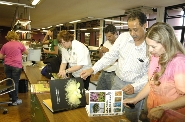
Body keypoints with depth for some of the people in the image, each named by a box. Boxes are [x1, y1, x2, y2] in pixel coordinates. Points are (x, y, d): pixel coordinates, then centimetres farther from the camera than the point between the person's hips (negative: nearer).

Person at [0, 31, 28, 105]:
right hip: (16, 66, -4)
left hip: (7, 65, 4)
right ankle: (15, 100, 9)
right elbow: (27, 53, 10)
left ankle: (11, 96, 33)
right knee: (15, 82, 2)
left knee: (9, 81, 17)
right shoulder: (19, 44, -3)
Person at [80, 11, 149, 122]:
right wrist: (92, 69, -8)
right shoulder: (123, 37, -5)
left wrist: (135, 87, -26)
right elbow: (110, 56, 0)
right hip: (117, 82, 4)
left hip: (135, 88, -4)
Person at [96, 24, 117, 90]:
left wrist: (108, 51, -18)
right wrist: (100, 52, -3)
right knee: (98, 91, 14)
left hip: (113, 74, -7)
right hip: (103, 72, 7)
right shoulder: (106, 43, 10)